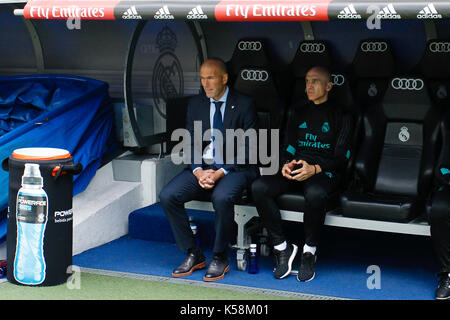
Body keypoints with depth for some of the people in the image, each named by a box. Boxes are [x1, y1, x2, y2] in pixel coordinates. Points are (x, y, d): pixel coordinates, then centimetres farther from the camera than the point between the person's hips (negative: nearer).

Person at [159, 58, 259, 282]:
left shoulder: (244, 104, -4)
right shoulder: (195, 104, 11)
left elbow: (248, 150, -8)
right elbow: (191, 144, 8)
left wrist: (221, 172, -19)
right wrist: (199, 171, -13)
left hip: (235, 168, -5)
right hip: (202, 167, 5)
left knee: (222, 197, -37)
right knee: (167, 196, -18)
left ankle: (220, 257, -15)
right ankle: (193, 254, -5)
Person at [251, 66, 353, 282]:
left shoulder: (341, 117, 8)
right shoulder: (298, 112, 22)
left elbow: (341, 157, -1)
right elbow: (288, 145, 18)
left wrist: (314, 169, -20)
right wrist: (287, 164, -7)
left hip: (324, 172, -4)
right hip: (295, 170, 5)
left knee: (315, 194, -42)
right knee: (258, 188, -27)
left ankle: (309, 251, -19)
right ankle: (282, 248, -19)